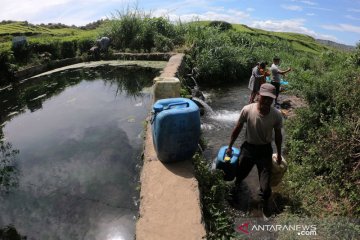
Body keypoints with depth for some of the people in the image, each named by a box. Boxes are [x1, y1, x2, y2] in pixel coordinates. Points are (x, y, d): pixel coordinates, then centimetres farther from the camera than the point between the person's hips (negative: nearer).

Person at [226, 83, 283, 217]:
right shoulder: (247, 110, -20)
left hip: (265, 150, 0)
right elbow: (237, 129, -5)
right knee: (240, 175, 21)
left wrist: (279, 154, 12)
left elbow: (278, 135, 1)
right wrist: (230, 147, 3)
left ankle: (265, 206, 34)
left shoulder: (277, 115, -17)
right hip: (248, 148, 0)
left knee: (265, 186, 1)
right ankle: (235, 188, 57)